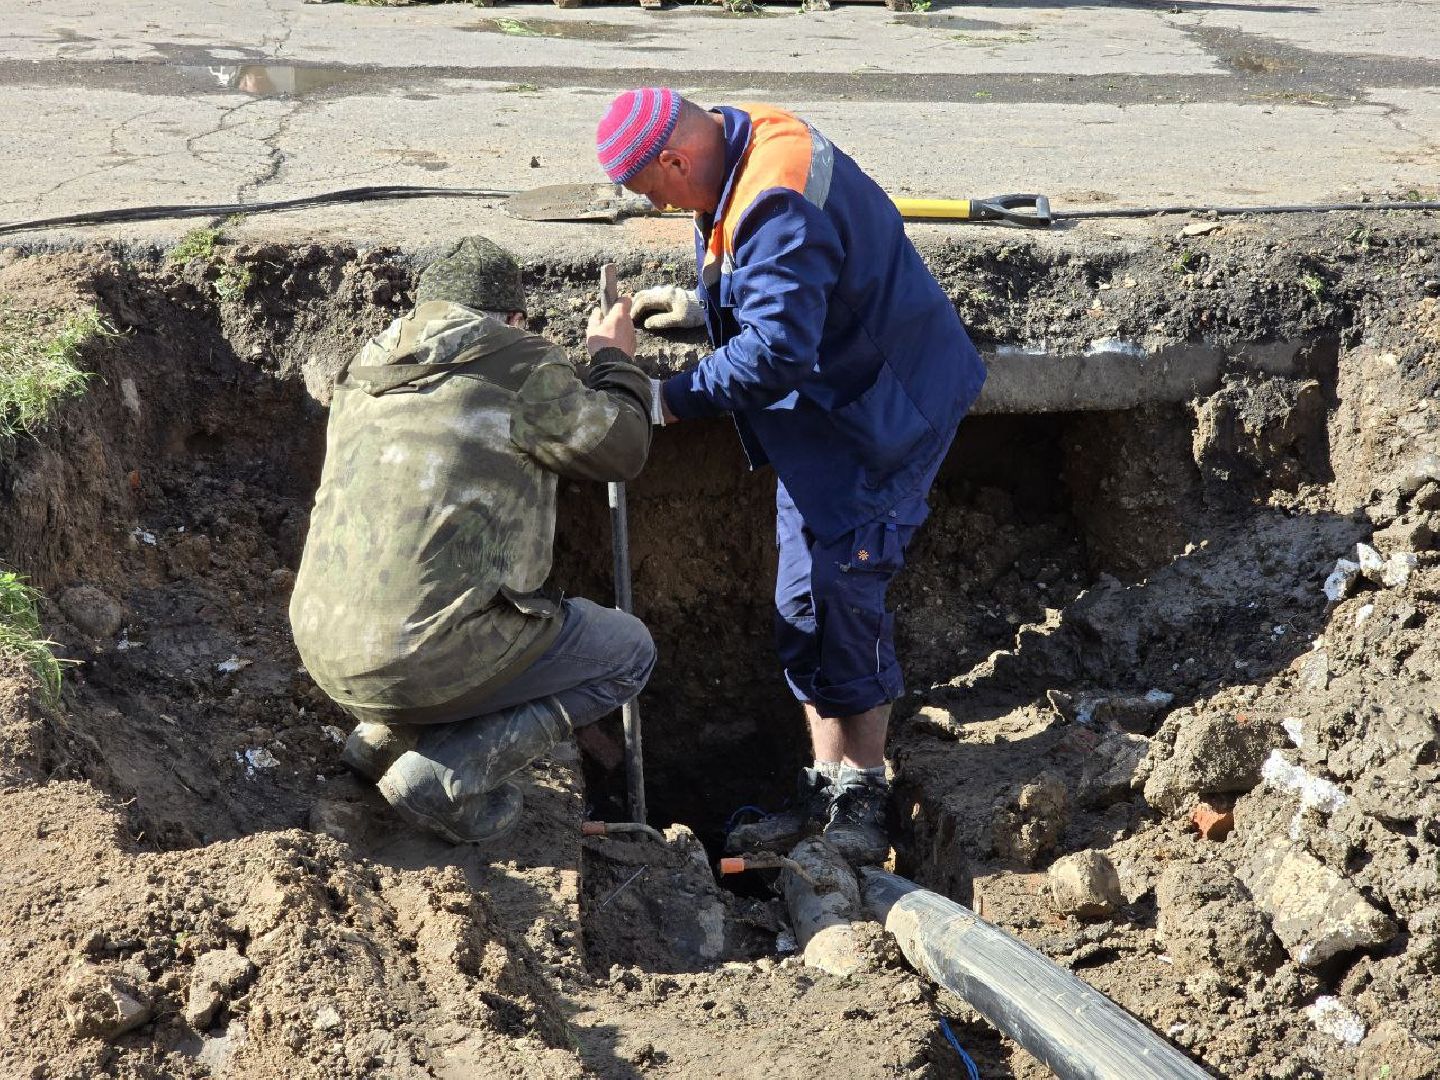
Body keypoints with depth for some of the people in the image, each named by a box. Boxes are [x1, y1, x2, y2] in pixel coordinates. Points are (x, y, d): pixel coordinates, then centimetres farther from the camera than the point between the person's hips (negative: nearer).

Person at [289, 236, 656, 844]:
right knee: (629, 651, 11)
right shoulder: (516, 363, -6)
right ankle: (446, 775, -3)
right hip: (425, 662, -8)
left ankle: (384, 737, 17)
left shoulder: (367, 373, 17)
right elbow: (620, 449, 2)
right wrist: (614, 359, 20)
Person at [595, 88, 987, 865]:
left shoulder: (781, 209, -28)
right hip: (822, 408, 11)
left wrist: (674, 398, -22)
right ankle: (826, 785, 20)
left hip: (882, 410, -10)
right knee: (804, 599, 11)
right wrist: (703, 305, 10)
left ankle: (861, 801, -2)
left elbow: (775, 353, -33)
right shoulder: (744, 159, 4)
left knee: (839, 590, -13)